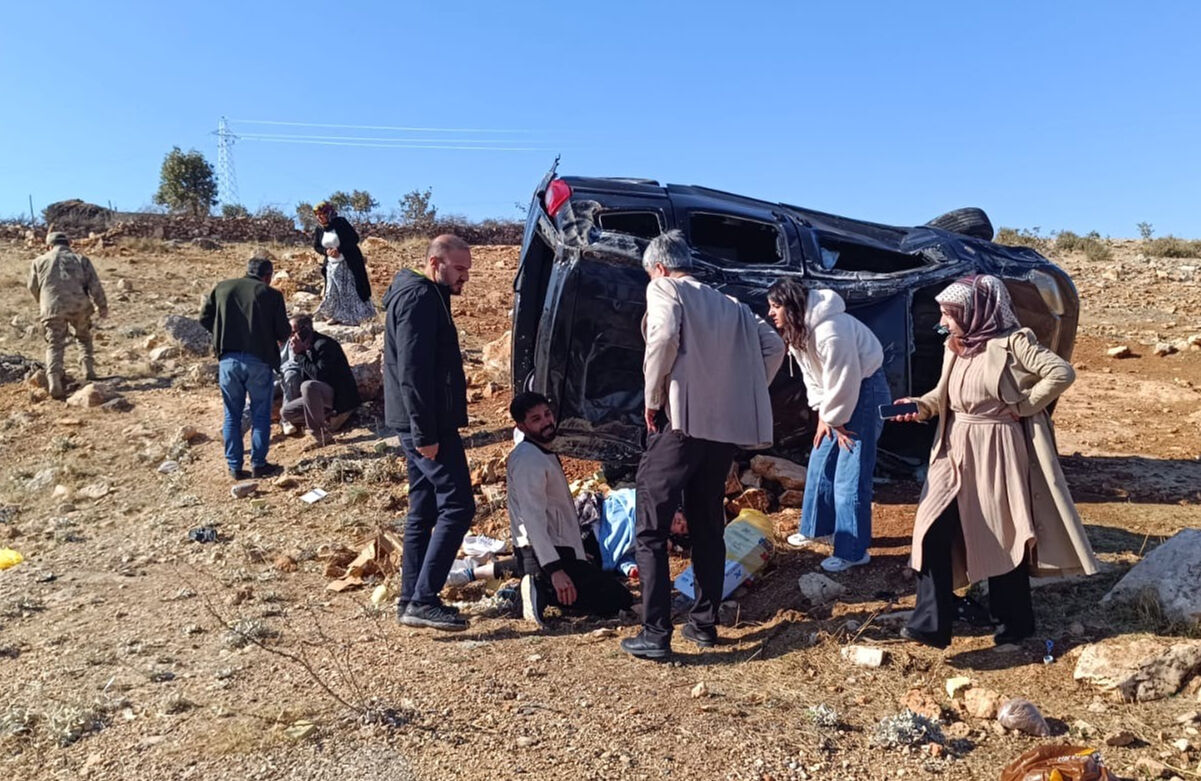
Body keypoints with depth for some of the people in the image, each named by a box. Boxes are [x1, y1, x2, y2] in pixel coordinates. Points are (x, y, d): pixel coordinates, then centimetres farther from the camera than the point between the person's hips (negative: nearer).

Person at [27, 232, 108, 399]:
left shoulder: (39, 261, 15)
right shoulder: (81, 259, 12)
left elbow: (33, 287, 23)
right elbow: (95, 285, 4)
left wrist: (42, 304, 41)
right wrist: (102, 307, 10)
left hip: (52, 308, 0)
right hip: (79, 306, 0)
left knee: (54, 345, 1)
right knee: (84, 338, 24)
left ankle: (54, 383, -14)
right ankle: (88, 371, 15)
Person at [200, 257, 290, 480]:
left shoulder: (221, 288, 9)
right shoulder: (271, 294, -2)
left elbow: (204, 318, 11)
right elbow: (284, 332, -4)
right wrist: (286, 333, 19)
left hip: (228, 359, 3)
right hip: (258, 360, -3)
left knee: (232, 415, 13)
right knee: (260, 415, 10)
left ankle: (234, 466, 17)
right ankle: (258, 465, 14)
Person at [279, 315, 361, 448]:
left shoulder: (324, 345, -18)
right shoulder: (306, 348, 9)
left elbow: (319, 375, -27)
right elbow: (304, 376, 13)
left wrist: (299, 355, -20)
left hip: (341, 399, -9)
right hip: (325, 401, 9)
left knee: (309, 386, -36)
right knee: (286, 412, 4)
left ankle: (321, 436, -26)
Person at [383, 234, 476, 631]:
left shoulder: (427, 297, 20)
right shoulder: (420, 298, -13)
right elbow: (413, 372, -21)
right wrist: (425, 432, -23)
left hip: (423, 425, 11)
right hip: (427, 424, -11)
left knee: (424, 510, 12)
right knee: (457, 506, -10)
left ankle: (412, 599, 19)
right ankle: (422, 600, -7)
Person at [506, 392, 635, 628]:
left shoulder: (544, 454, 16)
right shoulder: (528, 459, -17)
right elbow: (533, 520, -25)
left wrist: (579, 552, 24)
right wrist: (555, 570, -30)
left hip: (562, 550, 10)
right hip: (543, 554, -10)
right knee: (620, 601, -7)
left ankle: (540, 589, 4)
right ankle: (543, 591, -13)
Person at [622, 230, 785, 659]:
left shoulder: (663, 289, 2)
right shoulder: (729, 305, 20)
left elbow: (664, 336, -19)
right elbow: (774, 346, 12)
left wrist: (652, 397, -9)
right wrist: (742, 394, 14)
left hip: (680, 421, -7)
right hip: (727, 427, 7)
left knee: (650, 532, 0)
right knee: (707, 527, 18)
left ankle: (655, 633, -2)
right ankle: (705, 623, 23)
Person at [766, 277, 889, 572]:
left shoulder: (829, 331, -31)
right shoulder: (797, 332, 1)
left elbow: (844, 381, -25)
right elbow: (812, 377, 9)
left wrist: (834, 420, -12)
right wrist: (823, 414, 1)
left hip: (863, 391, -10)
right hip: (839, 394, 10)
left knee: (850, 475, -7)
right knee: (820, 462, 16)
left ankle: (853, 551, 3)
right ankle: (817, 527, 33)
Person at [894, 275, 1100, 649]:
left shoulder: (1013, 341, -13)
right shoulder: (955, 347, 8)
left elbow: (1062, 372, -17)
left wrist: (1023, 406, -13)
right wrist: (922, 406, -5)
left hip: (999, 451, -6)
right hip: (956, 450, 6)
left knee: (1003, 536, 6)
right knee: (934, 529, -4)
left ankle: (1015, 621, 27)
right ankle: (931, 622, 1)